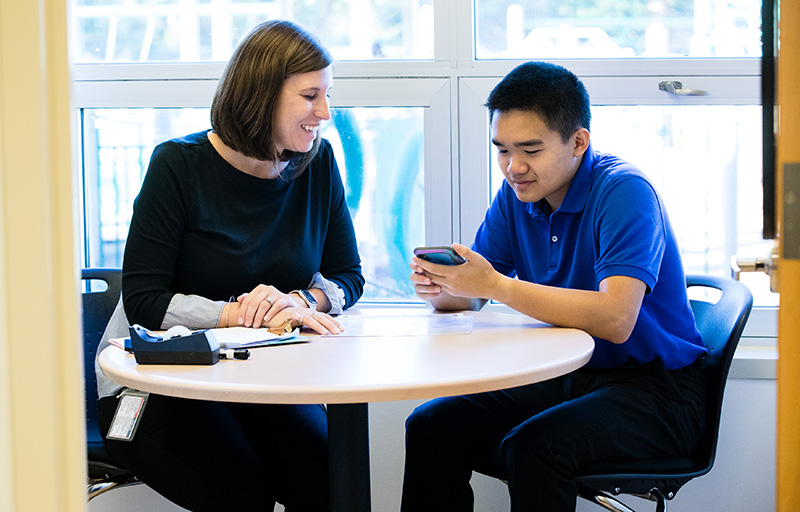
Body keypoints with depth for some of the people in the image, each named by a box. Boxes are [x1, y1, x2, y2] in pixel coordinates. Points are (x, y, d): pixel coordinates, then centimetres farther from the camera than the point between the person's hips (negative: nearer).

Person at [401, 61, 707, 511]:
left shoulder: (624, 192, -18)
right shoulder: (518, 193, 4)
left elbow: (615, 320, -31)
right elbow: (471, 298, 7)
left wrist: (497, 286, -32)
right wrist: (440, 287, -18)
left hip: (654, 390, -7)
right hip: (565, 379, 7)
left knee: (535, 445, -32)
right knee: (431, 426, -6)